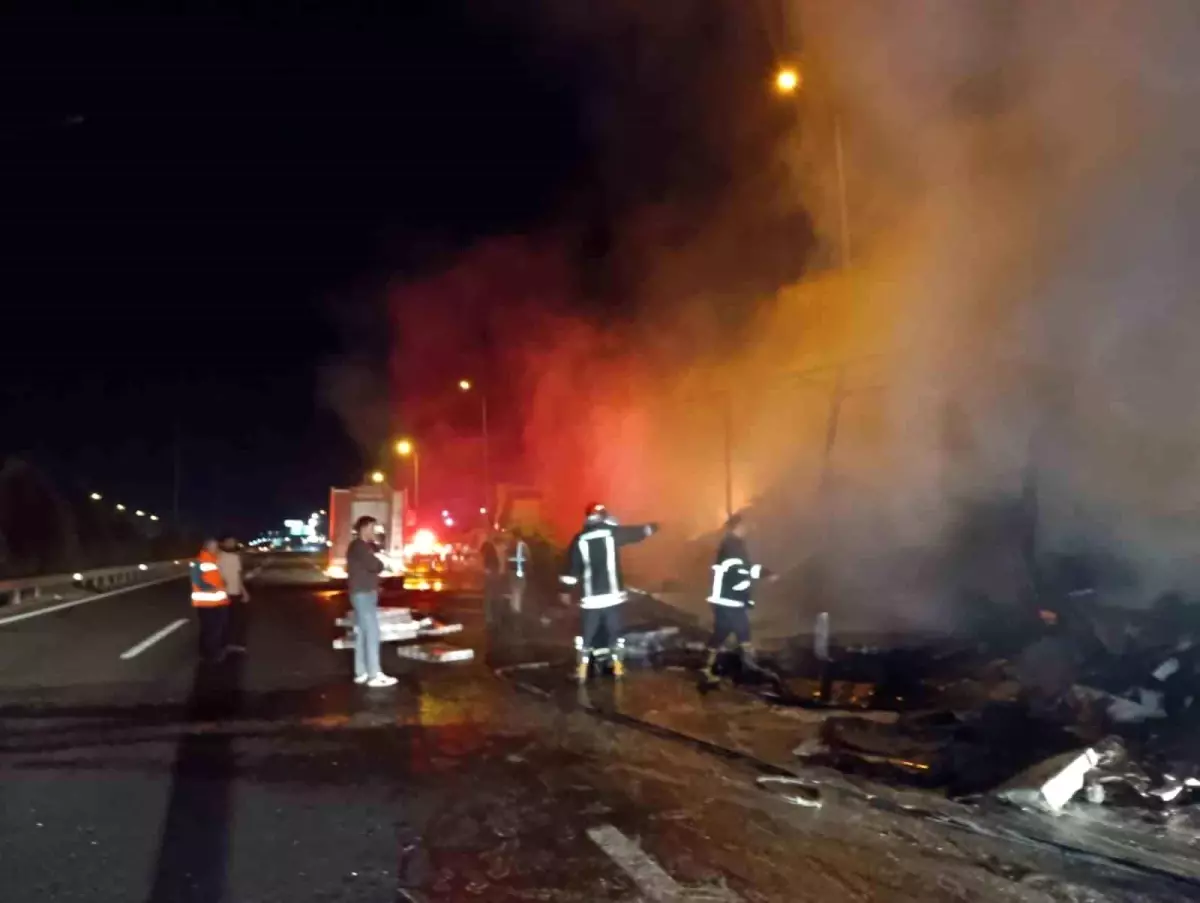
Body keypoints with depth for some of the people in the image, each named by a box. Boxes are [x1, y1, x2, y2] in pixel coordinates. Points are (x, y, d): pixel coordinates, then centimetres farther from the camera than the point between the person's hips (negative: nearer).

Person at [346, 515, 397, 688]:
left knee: (362, 633, 10)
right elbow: (375, 565, -23)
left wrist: (378, 560, -8)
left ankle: (361, 673, 14)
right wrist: (380, 559, -2)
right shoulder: (358, 546, -14)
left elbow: (377, 566, 13)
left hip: (367, 593, 10)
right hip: (363, 594, -10)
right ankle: (375, 675, -12)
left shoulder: (368, 547, 18)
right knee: (372, 633, -11)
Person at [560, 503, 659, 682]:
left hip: (590, 597, 0)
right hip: (612, 594, 0)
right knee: (614, 632, 14)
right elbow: (637, 532, 12)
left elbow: (572, 569, 1)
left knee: (586, 635, 10)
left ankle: (581, 672, 10)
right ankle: (618, 669, 19)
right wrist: (652, 527, 30)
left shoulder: (579, 539, 2)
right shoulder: (612, 532, -1)